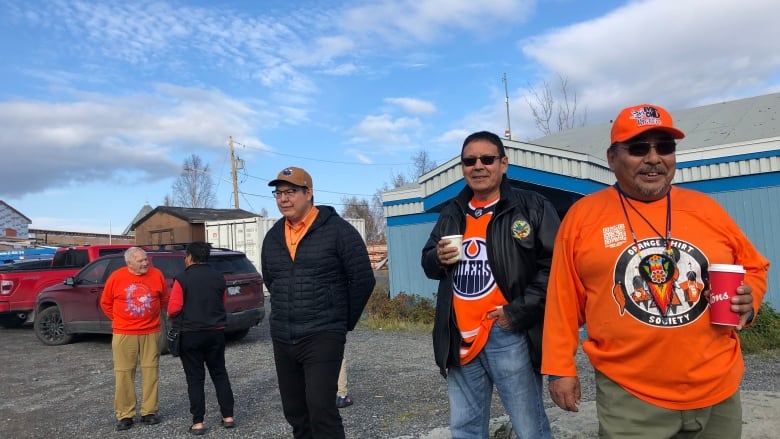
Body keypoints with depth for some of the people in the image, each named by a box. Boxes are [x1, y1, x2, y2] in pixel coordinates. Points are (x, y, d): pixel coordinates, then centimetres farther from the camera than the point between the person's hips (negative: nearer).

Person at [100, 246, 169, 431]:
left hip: (151, 333, 1)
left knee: (151, 371, 5)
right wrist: (120, 319, 8)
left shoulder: (157, 275, -4)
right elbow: (105, 302, 7)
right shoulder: (116, 277, -7)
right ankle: (124, 415, 15)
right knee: (123, 373, 4)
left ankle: (149, 412, 17)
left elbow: (164, 299, 11)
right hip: (124, 334, -1)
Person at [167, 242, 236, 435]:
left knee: (195, 378, 6)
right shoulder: (219, 277, 2)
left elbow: (174, 308, -13)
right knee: (220, 374, 13)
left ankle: (198, 423, 8)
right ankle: (228, 416, 15)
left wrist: (172, 317, 8)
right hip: (216, 332, 4)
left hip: (190, 334, -3)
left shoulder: (182, 278, -11)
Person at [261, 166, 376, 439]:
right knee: (294, 411, 13)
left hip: (322, 336, -6)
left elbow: (363, 279, -9)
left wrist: (345, 322, -2)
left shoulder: (337, 230, -10)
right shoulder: (273, 237, 9)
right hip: (281, 339, 7)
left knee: (321, 408, -11)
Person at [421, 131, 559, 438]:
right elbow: (428, 264, 20)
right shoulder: (452, 213, 13)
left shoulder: (532, 207, -4)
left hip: (507, 335, -5)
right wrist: (438, 258, -4)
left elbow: (553, 266, -10)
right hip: (459, 338, 5)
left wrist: (518, 312, -16)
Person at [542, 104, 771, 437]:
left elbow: (753, 267, 16)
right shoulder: (582, 216, -5)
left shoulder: (706, 208, 3)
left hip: (718, 390, 4)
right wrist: (560, 368, -3)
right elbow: (564, 300, -3)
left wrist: (748, 300, -5)